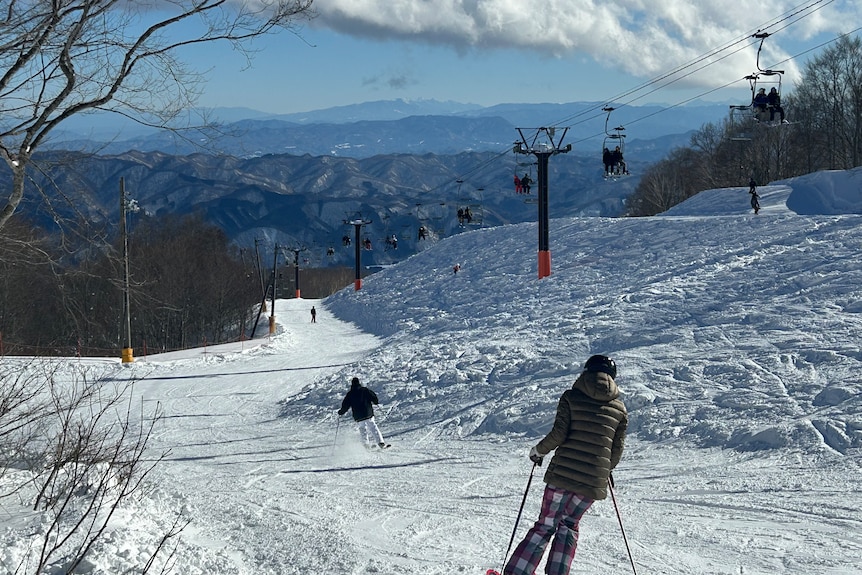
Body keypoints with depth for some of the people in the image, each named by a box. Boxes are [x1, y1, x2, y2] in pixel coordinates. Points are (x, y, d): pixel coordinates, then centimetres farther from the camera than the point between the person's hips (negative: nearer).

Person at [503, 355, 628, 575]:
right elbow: (617, 450, 9)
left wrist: (538, 450, 9)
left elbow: (558, 434, -8)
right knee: (569, 524, 20)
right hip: (594, 480, 1)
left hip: (563, 472, -1)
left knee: (546, 525, 8)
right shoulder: (620, 409, 8)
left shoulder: (571, 397, 0)